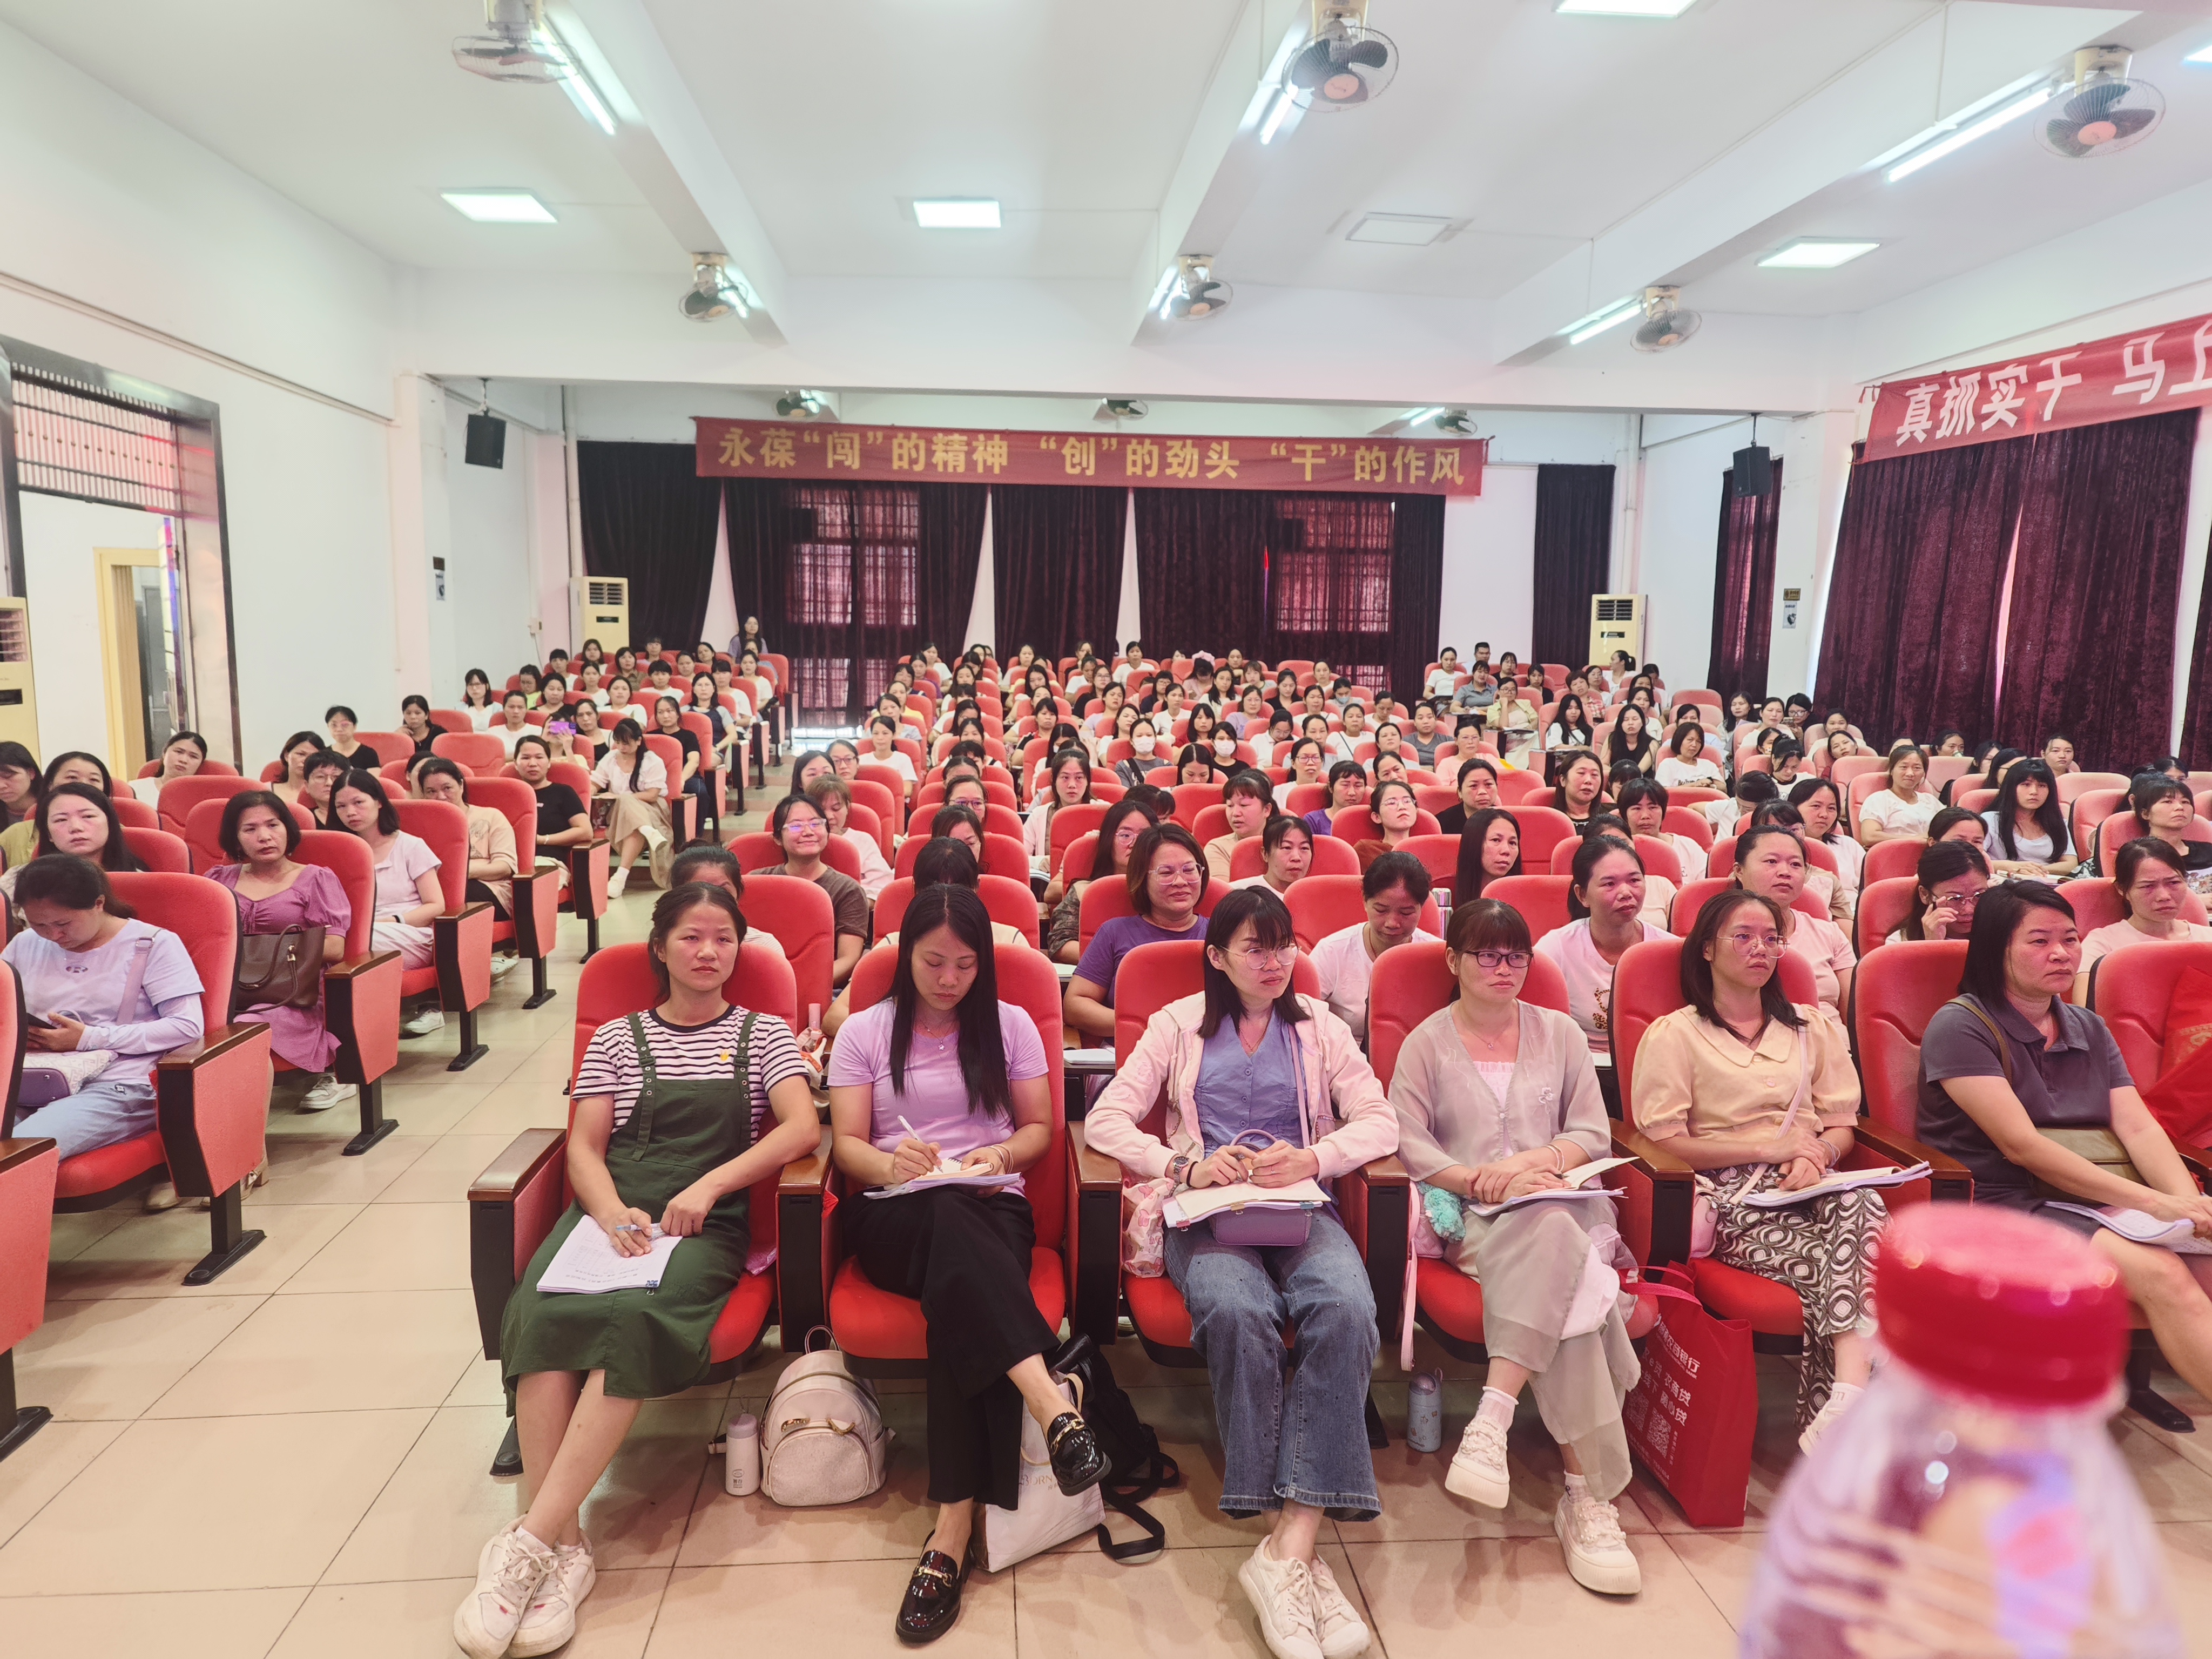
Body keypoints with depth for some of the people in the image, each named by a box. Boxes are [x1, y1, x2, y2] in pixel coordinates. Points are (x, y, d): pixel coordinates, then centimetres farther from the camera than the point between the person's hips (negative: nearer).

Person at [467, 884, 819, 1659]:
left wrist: (707, 1187, -13)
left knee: (636, 1318, -35)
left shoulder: (762, 1034, 14)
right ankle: (564, 1544, -32)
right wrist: (612, 1213, -11)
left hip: (707, 1220, -2)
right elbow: (583, 1146, 11)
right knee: (541, 1312, -31)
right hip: (610, 1207, 2)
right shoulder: (617, 1038, 19)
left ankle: (530, 1540, -32)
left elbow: (802, 1127, -1)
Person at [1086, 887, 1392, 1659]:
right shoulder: (1178, 1025, 13)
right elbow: (1106, 1120, 3)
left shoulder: (1319, 1026, 17)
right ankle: (1295, 1551, -23)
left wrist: (1314, 1158, -12)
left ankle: (1291, 1546, -31)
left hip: (1300, 1209, 2)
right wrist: (1186, 1167, -13)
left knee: (1346, 1307, -32)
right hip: (1206, 1211, -1)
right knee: (1237, 1310, -35)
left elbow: (1380, 1122, 8)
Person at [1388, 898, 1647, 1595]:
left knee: (1549, 1237, -37)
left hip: (1558, 1202, 2)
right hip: (1471, 1216, -2)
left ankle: (1493, 1420, -38)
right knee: (1564, 1283, -33)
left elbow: (1594, 1132, 11)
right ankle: (1589, 1495, -32)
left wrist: (1539, 1159, -10)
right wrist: (1481, 1179, -17)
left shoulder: (1559, 1034, 18)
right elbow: (1409, 1142, -1)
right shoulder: (1427, 1042, 10)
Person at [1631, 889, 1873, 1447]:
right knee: (1830, 1262, -33)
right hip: (1732, 1197, -4)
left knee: (1861, 1201, -33)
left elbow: (1842, 1126, 17)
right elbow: (1665, 1140, -4)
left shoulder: (1814, 1026, 23)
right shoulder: (1675, 1035, 7)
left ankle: (1842, 1401, -37)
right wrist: (1768, 1148, -9)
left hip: (1809, 1187, 4)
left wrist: (1815, 1156, -8)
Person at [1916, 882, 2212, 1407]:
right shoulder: (1960, 1026, -5)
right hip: (2008, 1204, -6)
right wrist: (2153, 1203, -17)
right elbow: (2021, 1146, -13)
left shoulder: (2089, 1029, 19)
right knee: (2160, 1274, -28)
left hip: (2107, 1201, 6)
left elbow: (2140, 1129, 8)